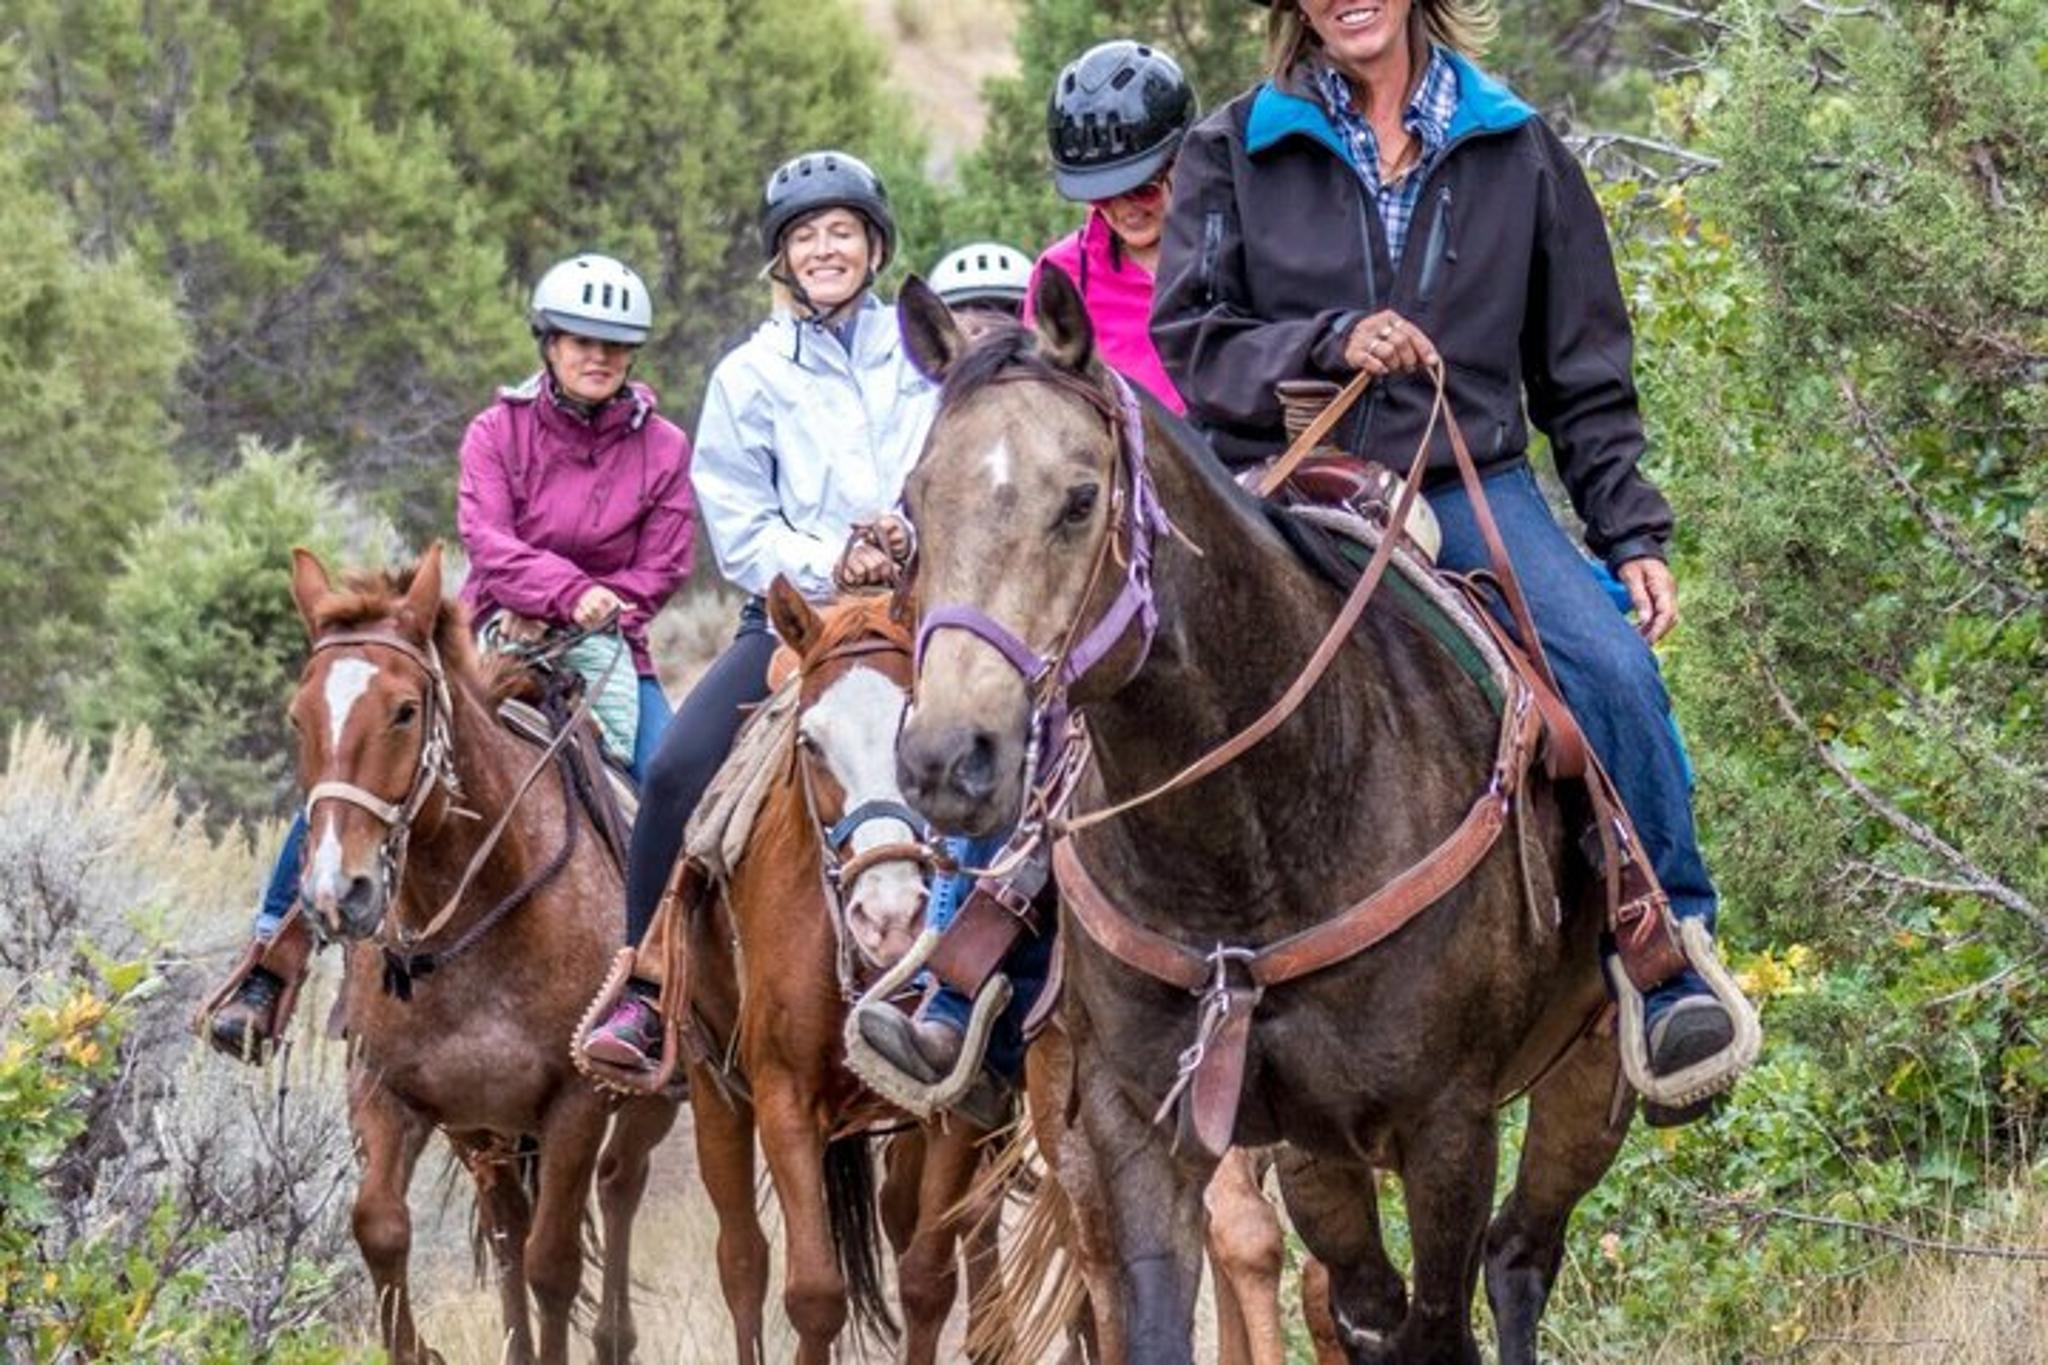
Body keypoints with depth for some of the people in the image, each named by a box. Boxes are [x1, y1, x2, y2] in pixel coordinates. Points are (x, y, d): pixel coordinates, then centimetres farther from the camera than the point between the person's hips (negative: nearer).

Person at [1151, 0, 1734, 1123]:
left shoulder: (1516, 149, 12)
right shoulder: (1233, 153, 8)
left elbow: (1583, 367, 16)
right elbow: (1188, 343, 2)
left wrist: (1630, 534, 7)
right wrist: (1330, 344, -15)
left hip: (1471, 487, 1)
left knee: (1613, 667, -25)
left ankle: (1668, 972, -16)